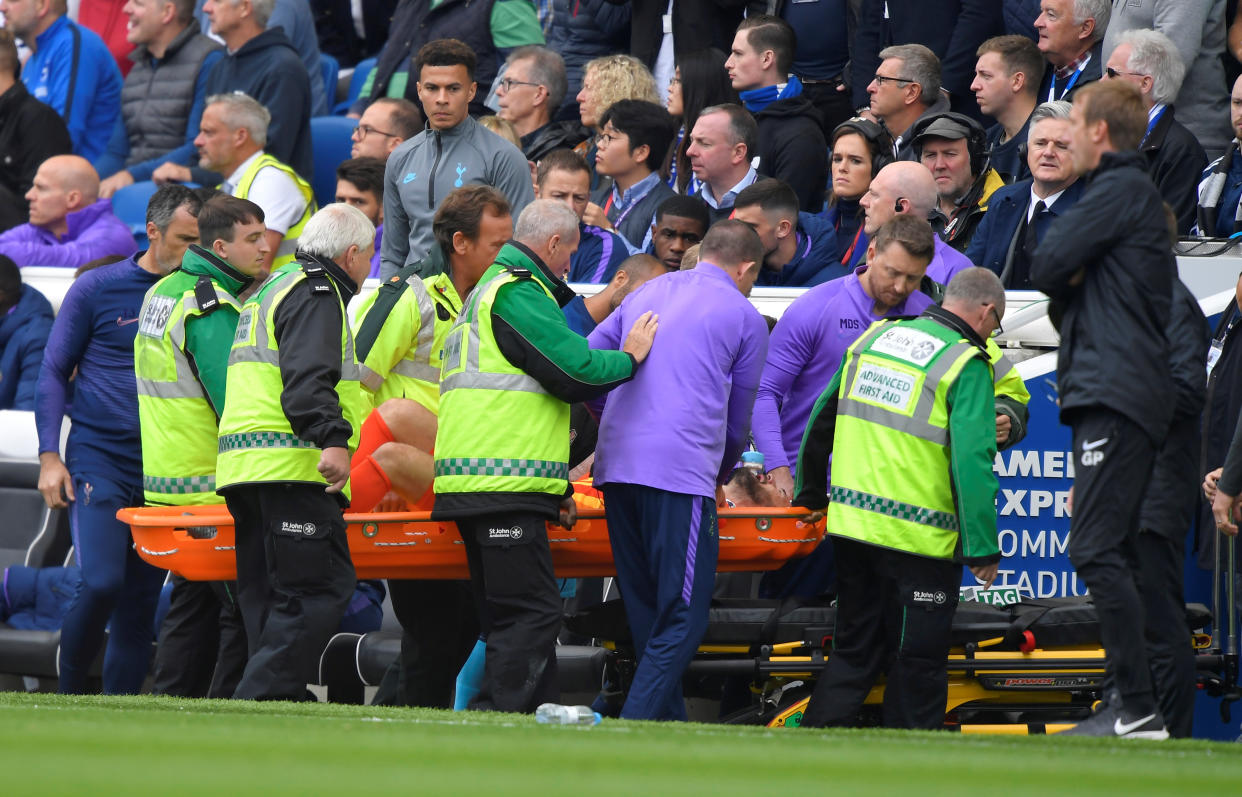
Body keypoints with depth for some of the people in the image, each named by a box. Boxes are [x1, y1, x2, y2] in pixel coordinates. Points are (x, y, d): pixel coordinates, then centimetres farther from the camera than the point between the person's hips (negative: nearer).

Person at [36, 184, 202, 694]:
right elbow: (53, 373, 4)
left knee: (140, 604, 3)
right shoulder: (98, 289, 1)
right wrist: (50, 457, -5)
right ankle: (66, 696, -1)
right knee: (102, 583, -18)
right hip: (97, 456, -3)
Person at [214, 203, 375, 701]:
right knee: (319, 590, -15)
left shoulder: (272, 290, 28)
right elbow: (308, 378, -20)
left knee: (270, 598, 8)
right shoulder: (316, 294, -5)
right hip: (292, 468, -11)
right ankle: (261, 700, -23)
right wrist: (332, 439, -32)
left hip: (244, 471, 11)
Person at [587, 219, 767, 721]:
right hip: (683, 470, -6)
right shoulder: (745, 317, 8)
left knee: (647, 613, 13)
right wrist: (720, 477, 34)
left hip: (617, 467, 6)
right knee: (683, 618, -7)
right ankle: (635, 729, -20)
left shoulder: (647, 294, 23)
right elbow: (740, 416, 15)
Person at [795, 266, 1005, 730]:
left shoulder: (874, 338, 11)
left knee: (854, 650, 14)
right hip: (921, 536, -6)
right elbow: (972, 461, -17)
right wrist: (983, 548, -15)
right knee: (918, 659, 5)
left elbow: (822, 418, 19)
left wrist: (811, 493, 31)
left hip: (851, 519, 6)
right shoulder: (967, 364, -10)